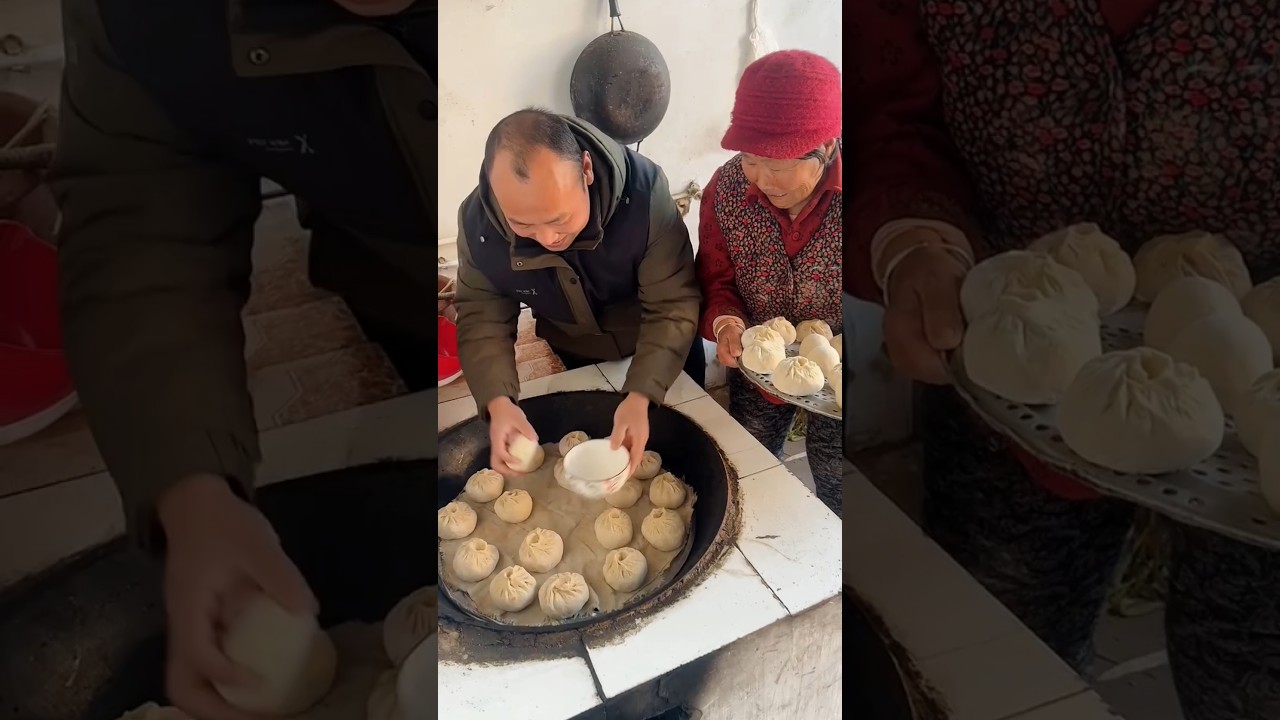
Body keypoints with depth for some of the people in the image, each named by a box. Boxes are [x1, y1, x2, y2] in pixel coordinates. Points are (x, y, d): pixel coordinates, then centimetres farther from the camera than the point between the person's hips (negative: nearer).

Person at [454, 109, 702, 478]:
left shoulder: (643, 191, -38)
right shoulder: (477, 220, -29)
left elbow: (673, 307, -32)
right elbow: (482, 317, -19)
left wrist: (641, 396, -46)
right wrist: (498, 400, -36)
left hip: (666, 354, -1)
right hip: (576, 360, 2)